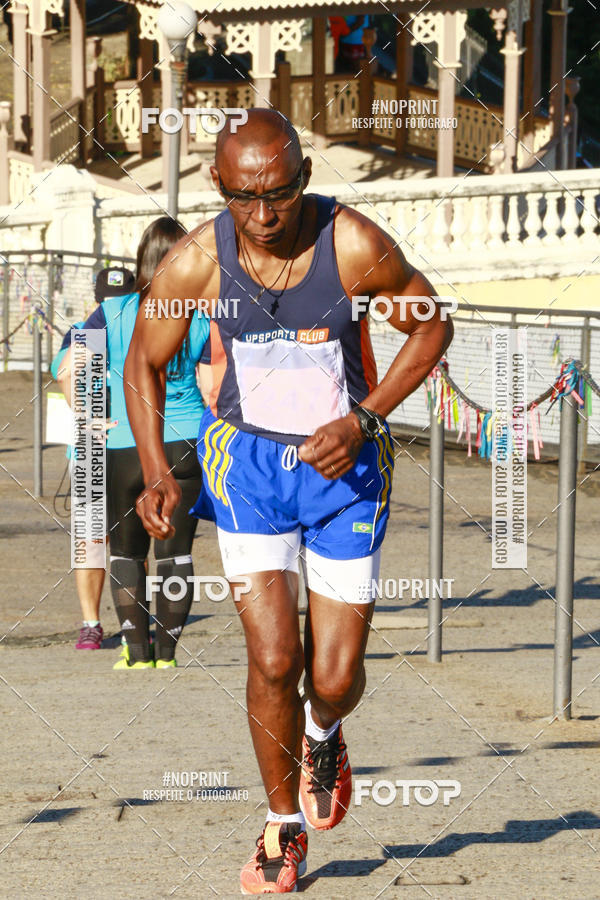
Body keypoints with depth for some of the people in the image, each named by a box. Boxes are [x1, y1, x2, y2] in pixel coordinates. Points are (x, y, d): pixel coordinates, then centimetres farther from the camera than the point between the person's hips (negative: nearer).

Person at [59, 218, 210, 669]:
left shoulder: (113, 314, -4)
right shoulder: (202, 318, -2)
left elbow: (70, 369, -10)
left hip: (124, 447, -1)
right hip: (187, 445, 1)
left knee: (126, 551, 12)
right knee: (176, 552, 7)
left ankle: (138, 650, 5)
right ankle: (166, 651, 6)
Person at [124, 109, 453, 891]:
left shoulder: (356, 246, -19)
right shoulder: (196, 261, -14)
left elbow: (431, 327, -3)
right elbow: (145, 363, 2)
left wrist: (362, 421, -14)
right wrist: (156, 472, -11)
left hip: (346, 465, 0)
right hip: (247, 460, 0)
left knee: (335, 678, -1)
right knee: (272, 660, -13)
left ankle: (323, 735, 38)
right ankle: (284, 827, 10)